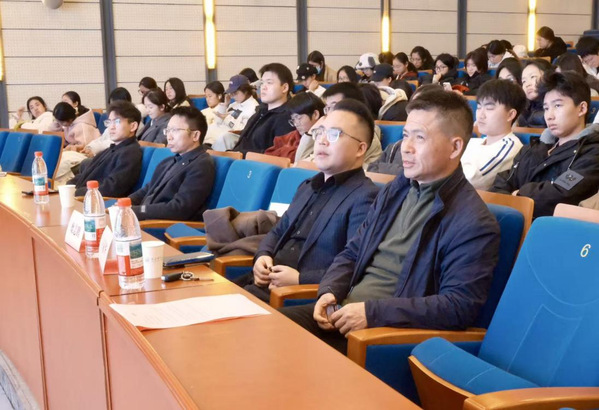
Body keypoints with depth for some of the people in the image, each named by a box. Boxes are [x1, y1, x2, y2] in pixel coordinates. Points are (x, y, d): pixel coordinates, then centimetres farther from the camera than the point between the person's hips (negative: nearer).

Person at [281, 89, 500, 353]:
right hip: (343, 313, 7)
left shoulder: (474, 223, -13)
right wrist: (329, 291, -3)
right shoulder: (395, 190, 12)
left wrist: (373, 312, -22)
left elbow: (461, 306, -20)